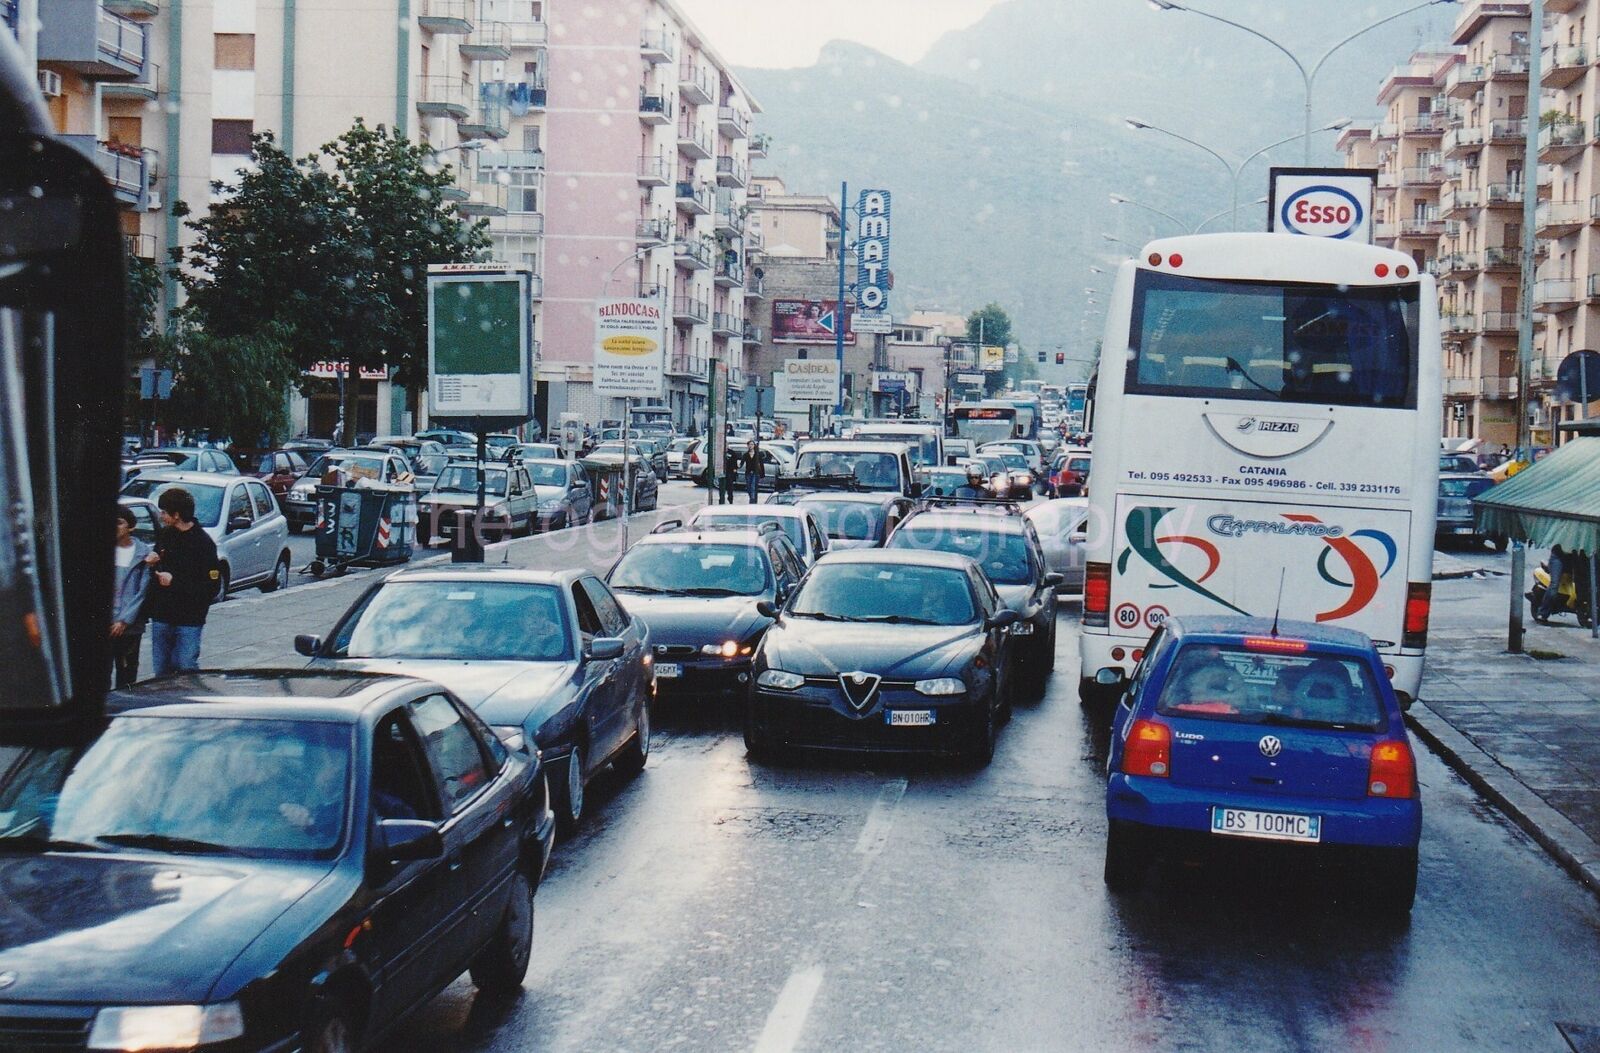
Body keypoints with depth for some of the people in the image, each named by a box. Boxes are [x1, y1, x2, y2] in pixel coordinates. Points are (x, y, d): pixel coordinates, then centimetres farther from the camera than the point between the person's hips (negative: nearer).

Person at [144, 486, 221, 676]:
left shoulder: (203, 543, -12)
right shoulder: (164, 534, 6)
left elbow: (212, 587, -15)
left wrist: (175, 582, -17)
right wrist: (152, 563, 0)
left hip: (189, 620, -6)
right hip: (161, 617, 6)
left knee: (186, 669, -5)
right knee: (161, 671, 11)